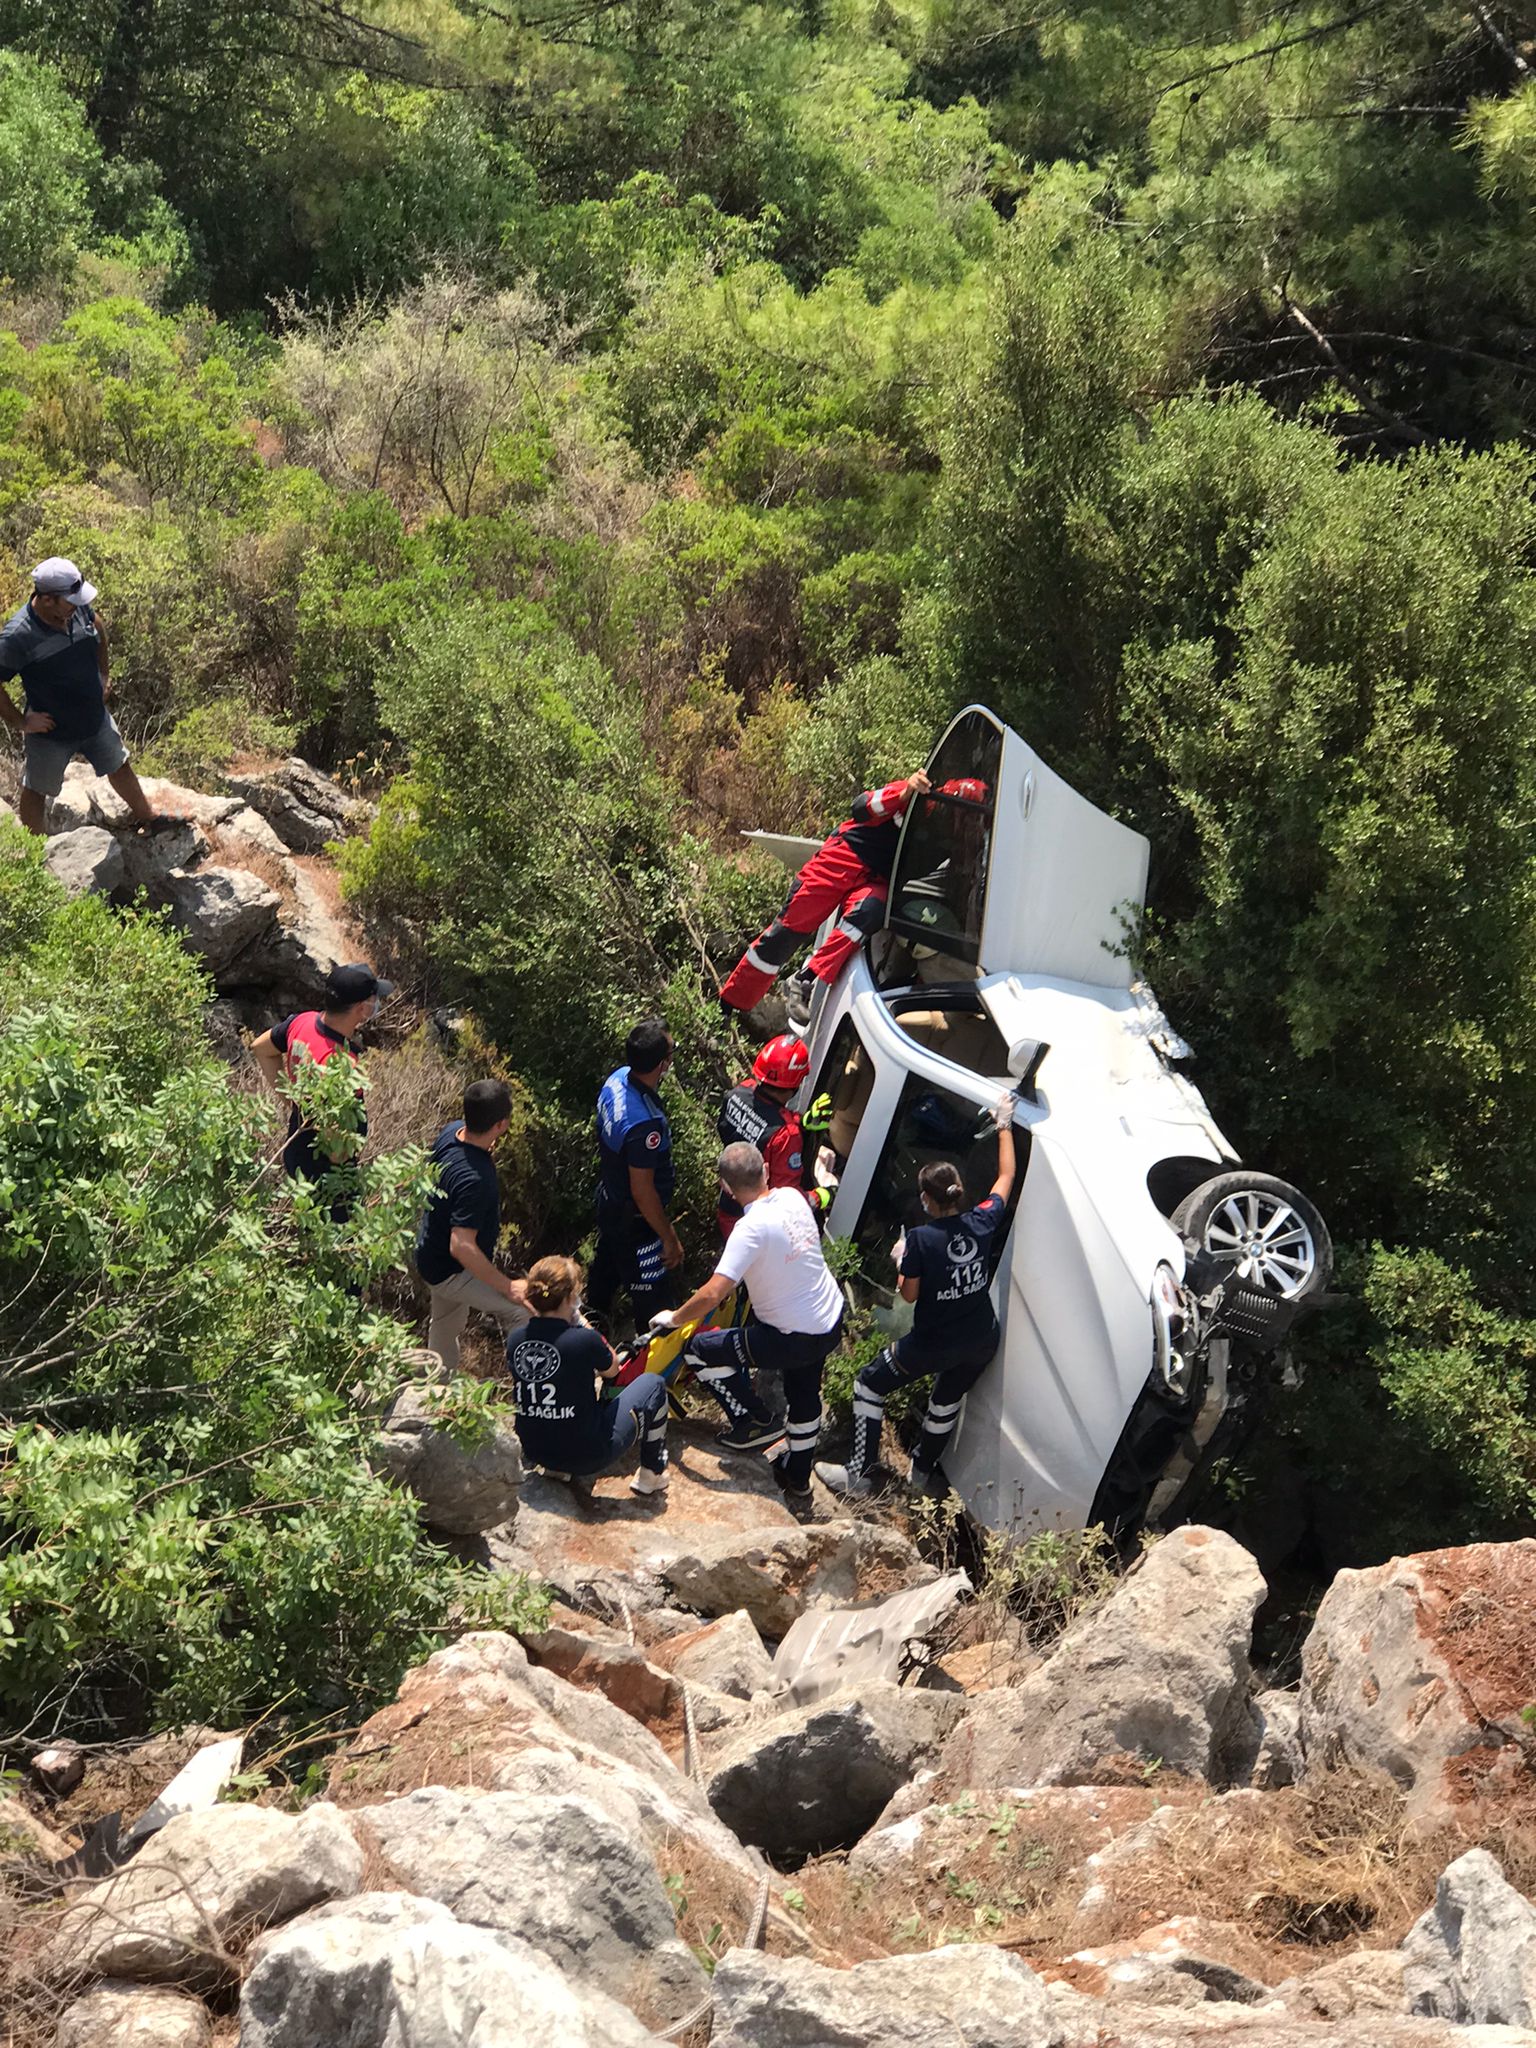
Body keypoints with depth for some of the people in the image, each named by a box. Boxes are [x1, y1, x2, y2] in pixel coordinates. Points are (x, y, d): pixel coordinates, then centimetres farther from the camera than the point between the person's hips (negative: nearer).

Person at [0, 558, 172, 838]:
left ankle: (146, 818, 50)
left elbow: (98, 627, 12)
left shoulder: (79, 610, -14)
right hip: (50, 732, -6)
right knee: (36, 792, 15)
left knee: (119, 768, 26)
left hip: (95, 718, 6)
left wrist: (103, 674, 10)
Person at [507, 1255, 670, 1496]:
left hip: (535, 1454, 6)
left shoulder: (515, 1340, -7)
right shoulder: (584, 1340, -22)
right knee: (653, 1384, 14)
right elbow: (612, 1370, 0)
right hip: (587, 1456, -6)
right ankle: (651, 1474, 24)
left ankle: (557, 1468, 28)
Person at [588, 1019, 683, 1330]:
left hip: (609, 1198, 9)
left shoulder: (617, 1079, -12)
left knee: (608, 1265, 32)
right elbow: (642, 1191, -29)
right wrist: (669, 1238, -16)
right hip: (635, 1220, -9)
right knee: (653, 1296, 9)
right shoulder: (645, 1123, -39)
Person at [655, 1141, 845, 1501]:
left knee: (697, 1351, 2)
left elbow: (711, 1295, -30)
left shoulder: (752, 1228, -26)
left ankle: (754, 1421, 12)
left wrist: (674, 1318, -14)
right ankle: (797, 1476, 50)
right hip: (833, 1322, 8)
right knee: (804, 1393, 33)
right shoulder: (793, 1197, -5)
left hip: (794, 1340, -8)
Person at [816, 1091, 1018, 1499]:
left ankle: (858, 1475, 18)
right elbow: (1006, 1178, 7)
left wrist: (900, 1260, 4)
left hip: (932, 1345, -5)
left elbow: (908, 1294, -13)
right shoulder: (982, 1223, -10)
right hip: (980, 1345, 5)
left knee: (869, 1388, 15)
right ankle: (922, 1473, 46)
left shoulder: (920, 1239, -22)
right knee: (946, 1403, 28)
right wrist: (1004, 1126, 16)